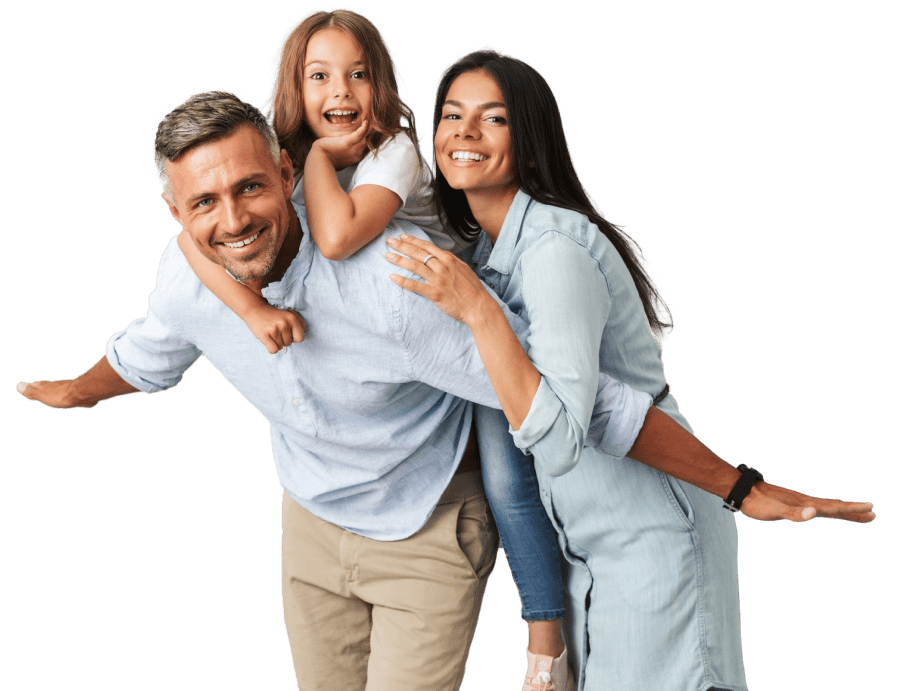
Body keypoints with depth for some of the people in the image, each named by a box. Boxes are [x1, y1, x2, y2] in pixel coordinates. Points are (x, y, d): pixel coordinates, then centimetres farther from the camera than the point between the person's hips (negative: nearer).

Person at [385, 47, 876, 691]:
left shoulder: (556, 248, -22)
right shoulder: (475, 248, 6)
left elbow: (558, 439, -31)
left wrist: (475, 309, -32)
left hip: (651, 538, -8)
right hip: (586, 541, 8)